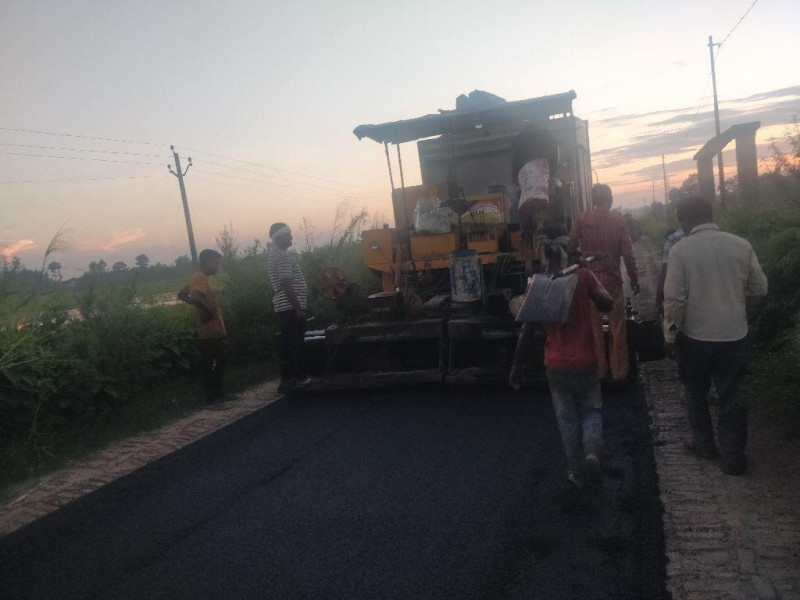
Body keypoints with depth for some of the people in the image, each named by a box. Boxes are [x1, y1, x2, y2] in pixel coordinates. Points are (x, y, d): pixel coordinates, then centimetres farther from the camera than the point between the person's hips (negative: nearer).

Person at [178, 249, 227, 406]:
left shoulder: (199, 277, 14)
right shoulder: (201, 278, -16)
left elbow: (182, 295, 24)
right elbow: (195, 298, -34)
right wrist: (208, 311, -20)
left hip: (211, 330, 10)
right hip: (210, 330, -10)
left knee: (214, 363, 15)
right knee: (213, 364, -3)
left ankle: (215, 395, 23)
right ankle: (213, 397, 4)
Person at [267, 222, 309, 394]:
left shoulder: (277, 254, 18)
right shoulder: (283, 256, -15)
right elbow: (286, 285, -22)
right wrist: (298, 309, -21)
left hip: (288, 307, 10)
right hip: (290, 308, -10)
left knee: (295, 343, 15)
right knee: (290, 345, -6)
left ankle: (299, 376, 23)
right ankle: (287, 381, -2)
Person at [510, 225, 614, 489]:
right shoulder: (583, 275, -10)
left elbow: (527, 331, -8)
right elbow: (607, 304, -2)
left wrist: (516, 366, 0)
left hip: (556, 365, 0)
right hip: (585, 360, 0)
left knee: (566, 417, 14)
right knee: (591, 410, 18)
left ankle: (577, 471, 20)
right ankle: (592, 449, -6)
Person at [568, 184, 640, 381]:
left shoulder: (582, 219, -3)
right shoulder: (618, 221, -3)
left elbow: (571, 247, -2)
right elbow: (627, 254, -5)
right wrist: (634, 278, 5)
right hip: (612, 279, -1)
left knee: (594, 326, 9)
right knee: (617, 326, 9)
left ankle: (599, 370, 15)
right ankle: (619, 371, 14)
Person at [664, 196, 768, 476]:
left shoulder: (680, 250, -13)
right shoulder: (741, 245, -6)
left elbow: (674, 297, -16)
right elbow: (760, 288, 2)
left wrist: (670, 331, -2)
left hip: (695, 337, -2)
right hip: (734, 336, 2)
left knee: (696, 393, 20)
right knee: (730, 397, 15)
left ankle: (704, 444, 34)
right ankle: (733, 457, 20)